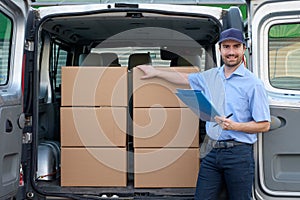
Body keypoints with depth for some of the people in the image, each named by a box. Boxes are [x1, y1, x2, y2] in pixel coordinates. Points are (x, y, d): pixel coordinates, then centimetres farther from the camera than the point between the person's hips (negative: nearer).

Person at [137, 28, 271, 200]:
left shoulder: (253, 83, -6)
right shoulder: (211, 76, 12)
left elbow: (264, 125, -6)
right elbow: (185, 78, 29)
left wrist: (235, 126, -19)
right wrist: (156, 73, 32)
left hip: (238, 153, -5)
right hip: (212, 151, 5)